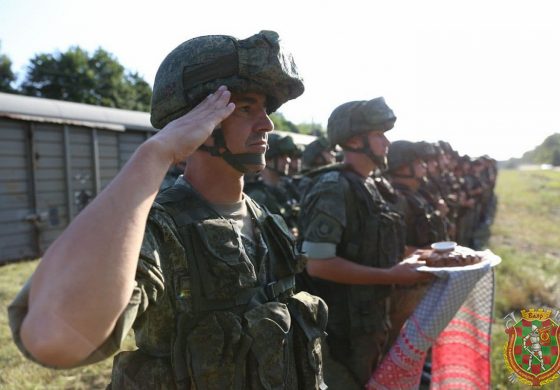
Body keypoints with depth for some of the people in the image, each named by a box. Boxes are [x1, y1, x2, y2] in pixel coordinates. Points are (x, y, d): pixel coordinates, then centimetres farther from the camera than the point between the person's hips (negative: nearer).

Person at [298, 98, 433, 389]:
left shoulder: (367, 186, 8)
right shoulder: (334, 188, -21)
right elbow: (318, 263, -27)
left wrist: (405, 261, 5)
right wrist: (390, 276, -23)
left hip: (370, 323, 9)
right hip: (343, 331, -9)